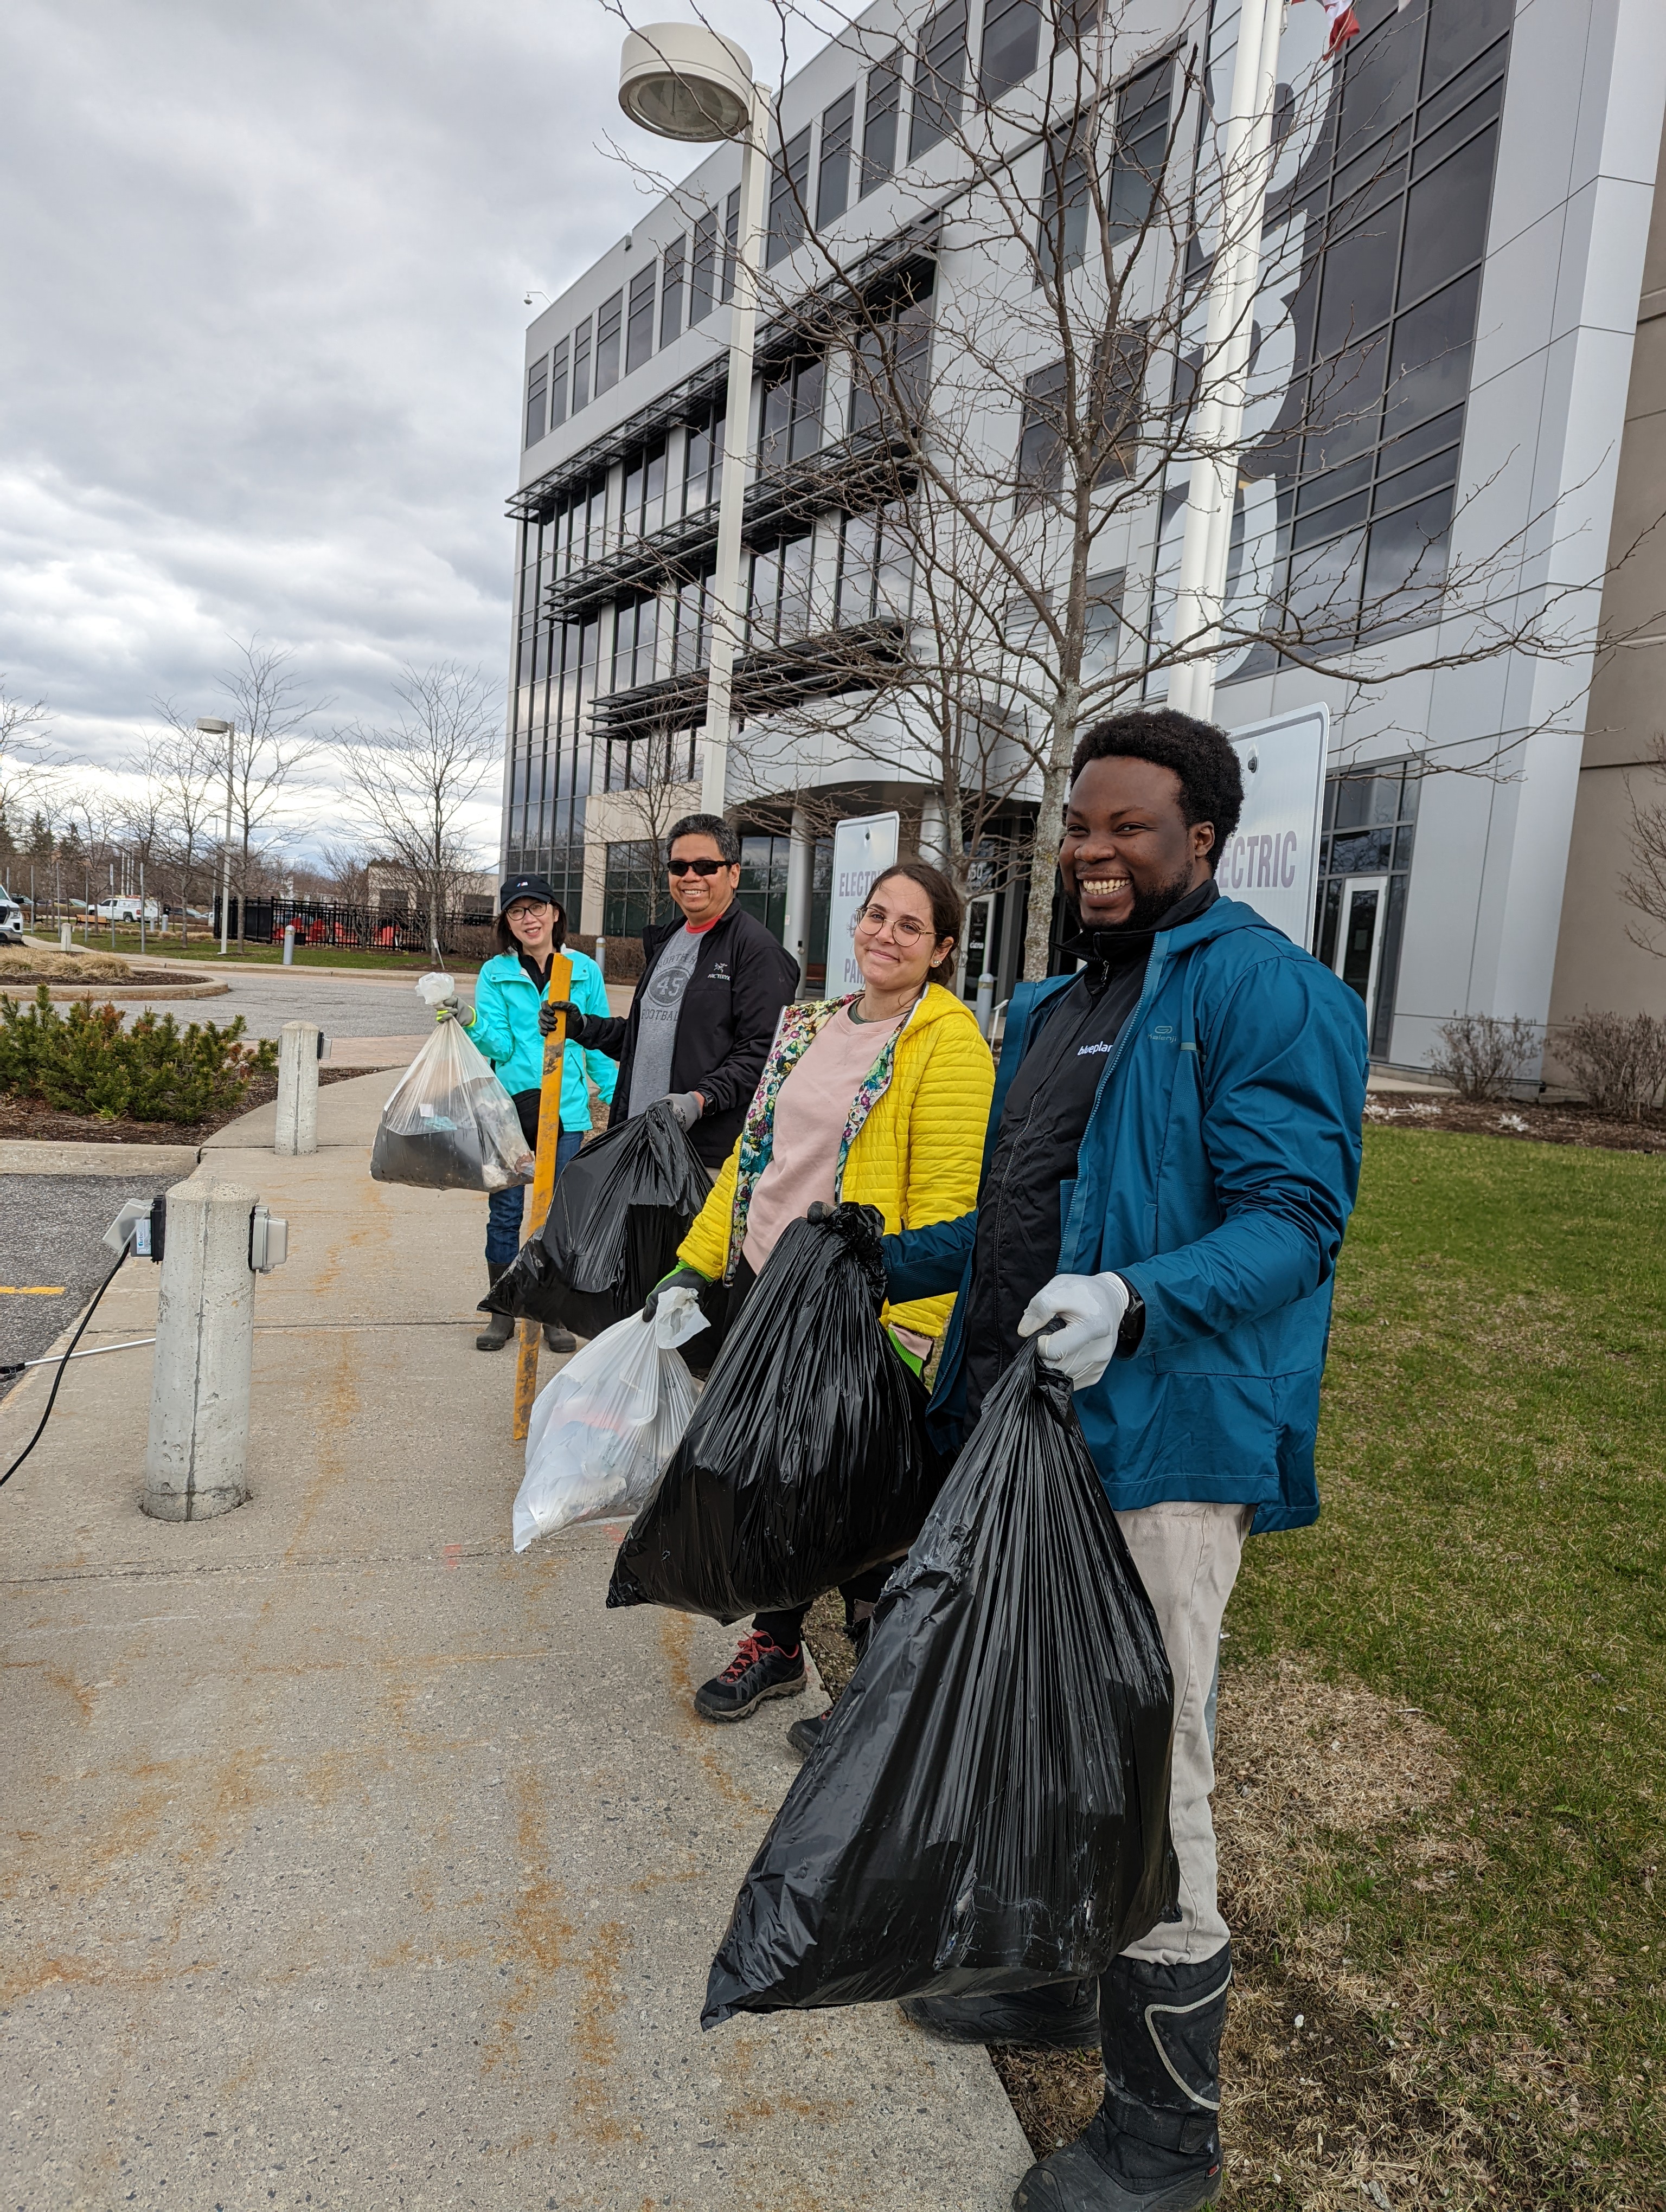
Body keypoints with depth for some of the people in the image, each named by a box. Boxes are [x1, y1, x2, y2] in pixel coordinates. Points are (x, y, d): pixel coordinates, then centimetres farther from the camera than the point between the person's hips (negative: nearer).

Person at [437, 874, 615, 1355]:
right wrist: (470, 1022, -22)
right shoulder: (495, 974, 3)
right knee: (505, 1213, 5)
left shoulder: (584, 971, 4)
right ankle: (502, 1312, 19)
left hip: (566, 1110, 0)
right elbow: (499, 1045, -4)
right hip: (510, 1105, 0)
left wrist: (616, 1099, 7)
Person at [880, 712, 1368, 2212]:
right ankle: (1052, 1982, 46)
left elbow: (1294, 1218, -20)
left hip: (1159, 1446, -9)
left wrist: (1134, 1305, -36)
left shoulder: (1268, 993, -11)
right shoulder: (1054, 1007, 16)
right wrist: (879, 1262, 22)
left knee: (1146, 1779, 1)